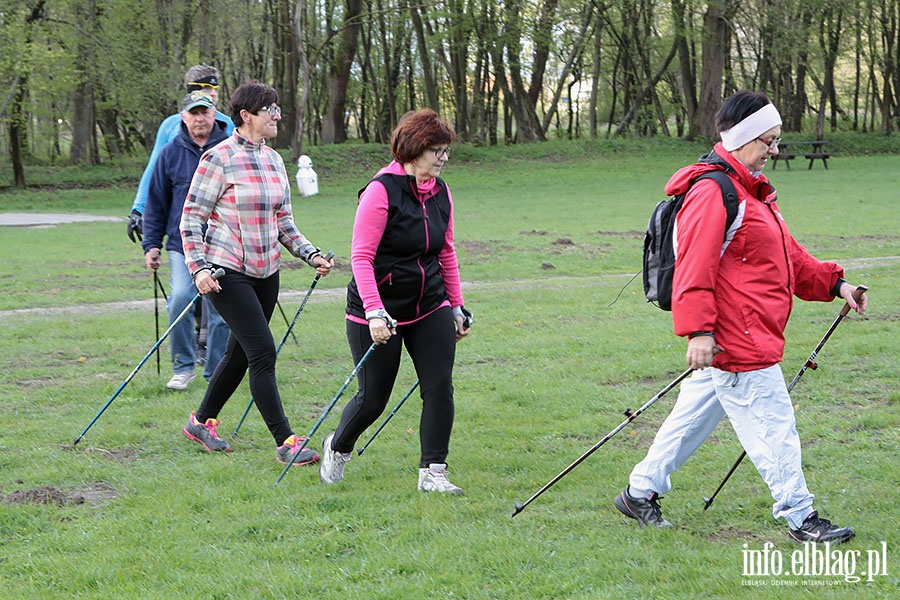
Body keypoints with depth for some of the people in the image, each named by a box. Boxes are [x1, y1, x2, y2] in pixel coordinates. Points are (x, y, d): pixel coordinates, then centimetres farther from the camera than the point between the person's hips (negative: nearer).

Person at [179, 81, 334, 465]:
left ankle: (201, 422, 32)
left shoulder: (274, 161, 10)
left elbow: (283, 222, 18)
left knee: (240, 353, 14)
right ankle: (285, 442, -10)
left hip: (266, 272, 8)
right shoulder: (219, 159, -11)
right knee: (262, 352, -12)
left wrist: (310, 254, 4)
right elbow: (191, 218, -10)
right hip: (228, 272, -7)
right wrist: (199, 268, -20)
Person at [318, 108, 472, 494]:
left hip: (430, 306, 6)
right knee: (373, 398, 2)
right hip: (379, 312, -6)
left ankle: (432, 473, 1)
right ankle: (337, 448, 31)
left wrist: (456, 307, 16)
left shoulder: (440, 193, 5)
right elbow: (361, 257, -19)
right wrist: (374, 312, -28)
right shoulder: (381, 191, -16)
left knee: (440, 387, -6)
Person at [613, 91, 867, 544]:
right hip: (735, 340, -11)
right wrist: (698, 330, -28)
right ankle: (800, 519, 2)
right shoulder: (712, 192, -16)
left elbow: (788, 255, 28)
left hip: (752, 334, 11)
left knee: (694, 414, 16)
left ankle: (641, 493, 24)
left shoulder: (751, 190, 20)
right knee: (773, 425, -5)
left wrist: (832, 284, 19)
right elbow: (695, 266, -23)